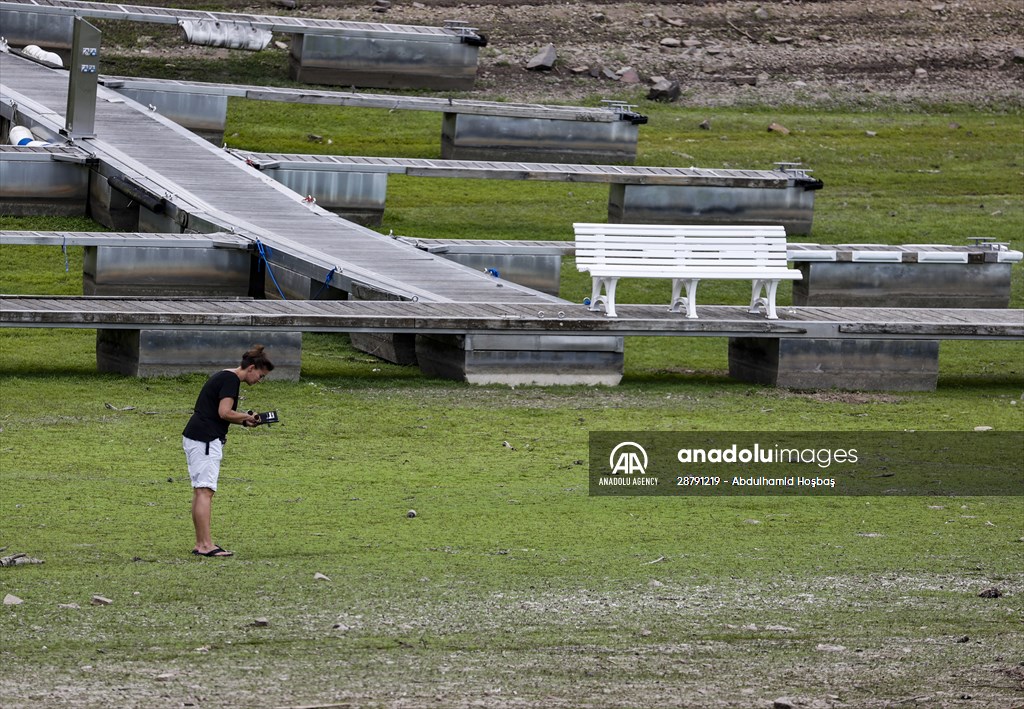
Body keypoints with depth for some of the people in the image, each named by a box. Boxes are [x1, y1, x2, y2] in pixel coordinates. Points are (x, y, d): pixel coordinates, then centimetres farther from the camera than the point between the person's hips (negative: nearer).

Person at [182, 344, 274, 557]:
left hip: (193, 437, 10)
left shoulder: (223, 377, 20)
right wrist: (247, 418, -3)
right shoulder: (231, 380, -11)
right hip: (206, 440, -10)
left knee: (201, 492, 11)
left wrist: (244, 420, 13)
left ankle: (201, 543, 14)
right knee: (205, 491, -12)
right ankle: (206, 545, -16)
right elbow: (224, 412, -20)